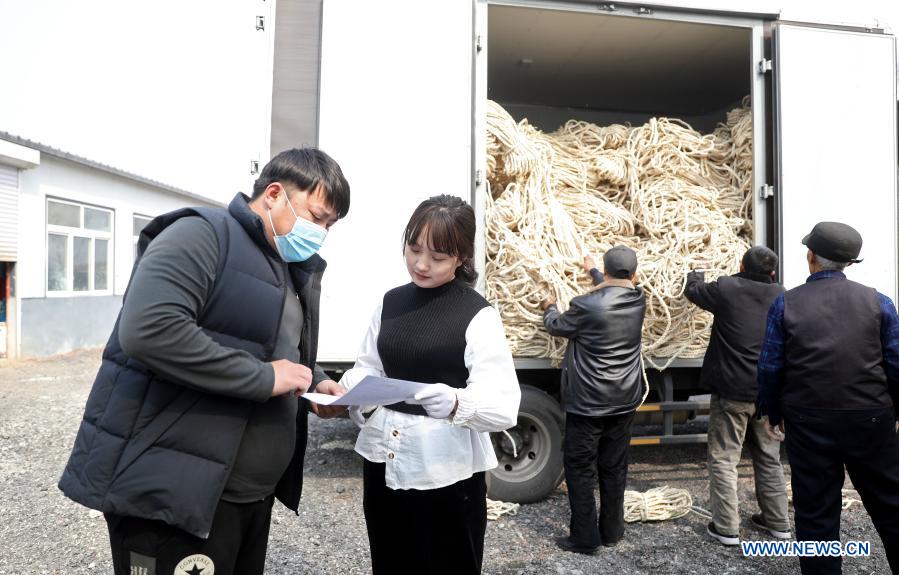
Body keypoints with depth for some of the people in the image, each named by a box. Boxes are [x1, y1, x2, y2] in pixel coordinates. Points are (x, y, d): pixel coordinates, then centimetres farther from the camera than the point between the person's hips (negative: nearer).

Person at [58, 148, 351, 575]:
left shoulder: (293, 272, 13)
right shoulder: (204, 235, -15)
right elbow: (148, 331, -29)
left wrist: (316, 383, 3)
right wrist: (264, 377, -24)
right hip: (173, 490, -8)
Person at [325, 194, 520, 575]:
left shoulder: (477, 316, -12)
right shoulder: (391, 302, 6)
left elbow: (504, 408, -19)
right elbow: (368, 368, 14)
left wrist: (455, 403, -38)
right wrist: (342, 393, -7)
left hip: (446, 472, -5)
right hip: (382, 461, 5)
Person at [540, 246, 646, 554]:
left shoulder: (586, 305, -19)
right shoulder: (638, 300, -3)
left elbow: (557, 326, -1)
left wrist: (549, 307, 21)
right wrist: (593, 271, 37)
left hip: (587, 403, -5)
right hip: (624, 402, 6)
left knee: (580, 469, 7)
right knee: (614, 468, 16)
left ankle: (584, 538, 14)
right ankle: (611, 531, 28)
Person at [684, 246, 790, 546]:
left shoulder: (725, 288, -10)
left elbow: (692, 290, 9)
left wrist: (696, 274, 30)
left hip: (732, 390, -5)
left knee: (724, 458, 3)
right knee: (769, 457, 18)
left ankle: (726, 527, 6)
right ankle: (777, 521, 29)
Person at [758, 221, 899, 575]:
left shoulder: (786, 304, -4)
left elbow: (770, 367, -4)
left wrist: (773, 413, 9)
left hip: (808, 421, -1)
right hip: (870, 417, 1)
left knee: (816, 511, 9)